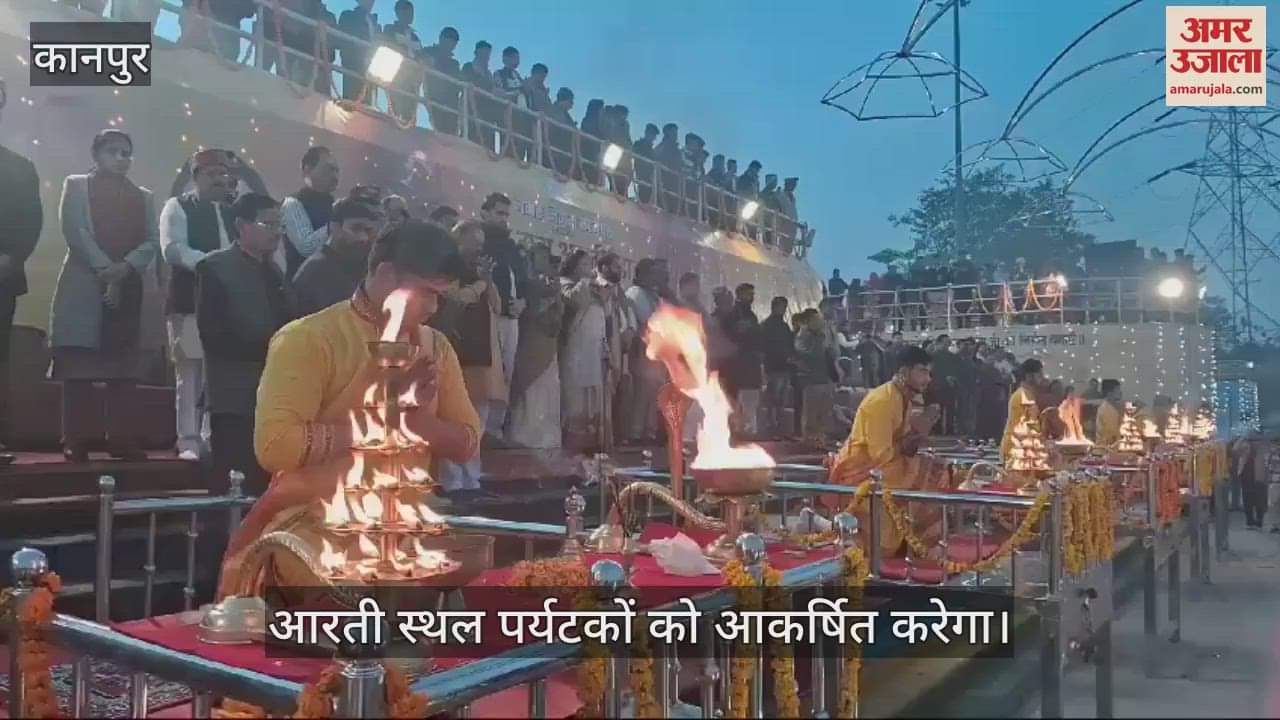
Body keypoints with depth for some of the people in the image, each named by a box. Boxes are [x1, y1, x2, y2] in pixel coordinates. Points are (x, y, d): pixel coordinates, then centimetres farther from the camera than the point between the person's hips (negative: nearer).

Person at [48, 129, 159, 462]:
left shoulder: (143, 196, 17)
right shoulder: (76, 185, 9)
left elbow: (152, 240, 5)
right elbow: (73, 230, -4)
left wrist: (125, 267, -12)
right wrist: (104, 267, -15)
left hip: (129, 289, 3)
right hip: (84, 286, -3)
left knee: (124, 369, 1)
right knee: (78, 368, -4)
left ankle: (123, 440, 4)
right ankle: (75, 441, -1)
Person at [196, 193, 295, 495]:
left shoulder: (274, 271, 18)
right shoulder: (215, 267, -3)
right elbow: (212, 332, -12)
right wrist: (268, 349, -17)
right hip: (236, 397, -6)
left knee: (266, 488, 7)